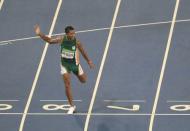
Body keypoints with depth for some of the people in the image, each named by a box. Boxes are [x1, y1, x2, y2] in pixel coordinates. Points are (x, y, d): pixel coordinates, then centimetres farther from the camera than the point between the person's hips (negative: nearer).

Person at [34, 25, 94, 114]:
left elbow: (83, 52, -6)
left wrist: (89, 61, 5)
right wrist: (40, 34, -26)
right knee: (67, 85, -5)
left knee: (83, 81, 17)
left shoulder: (77, 42, -21)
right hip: (64, 64, 0)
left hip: (75, 63, 0)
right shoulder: (62, 39, -18)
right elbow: (49, 40, -13)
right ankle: (72, 106, 6)